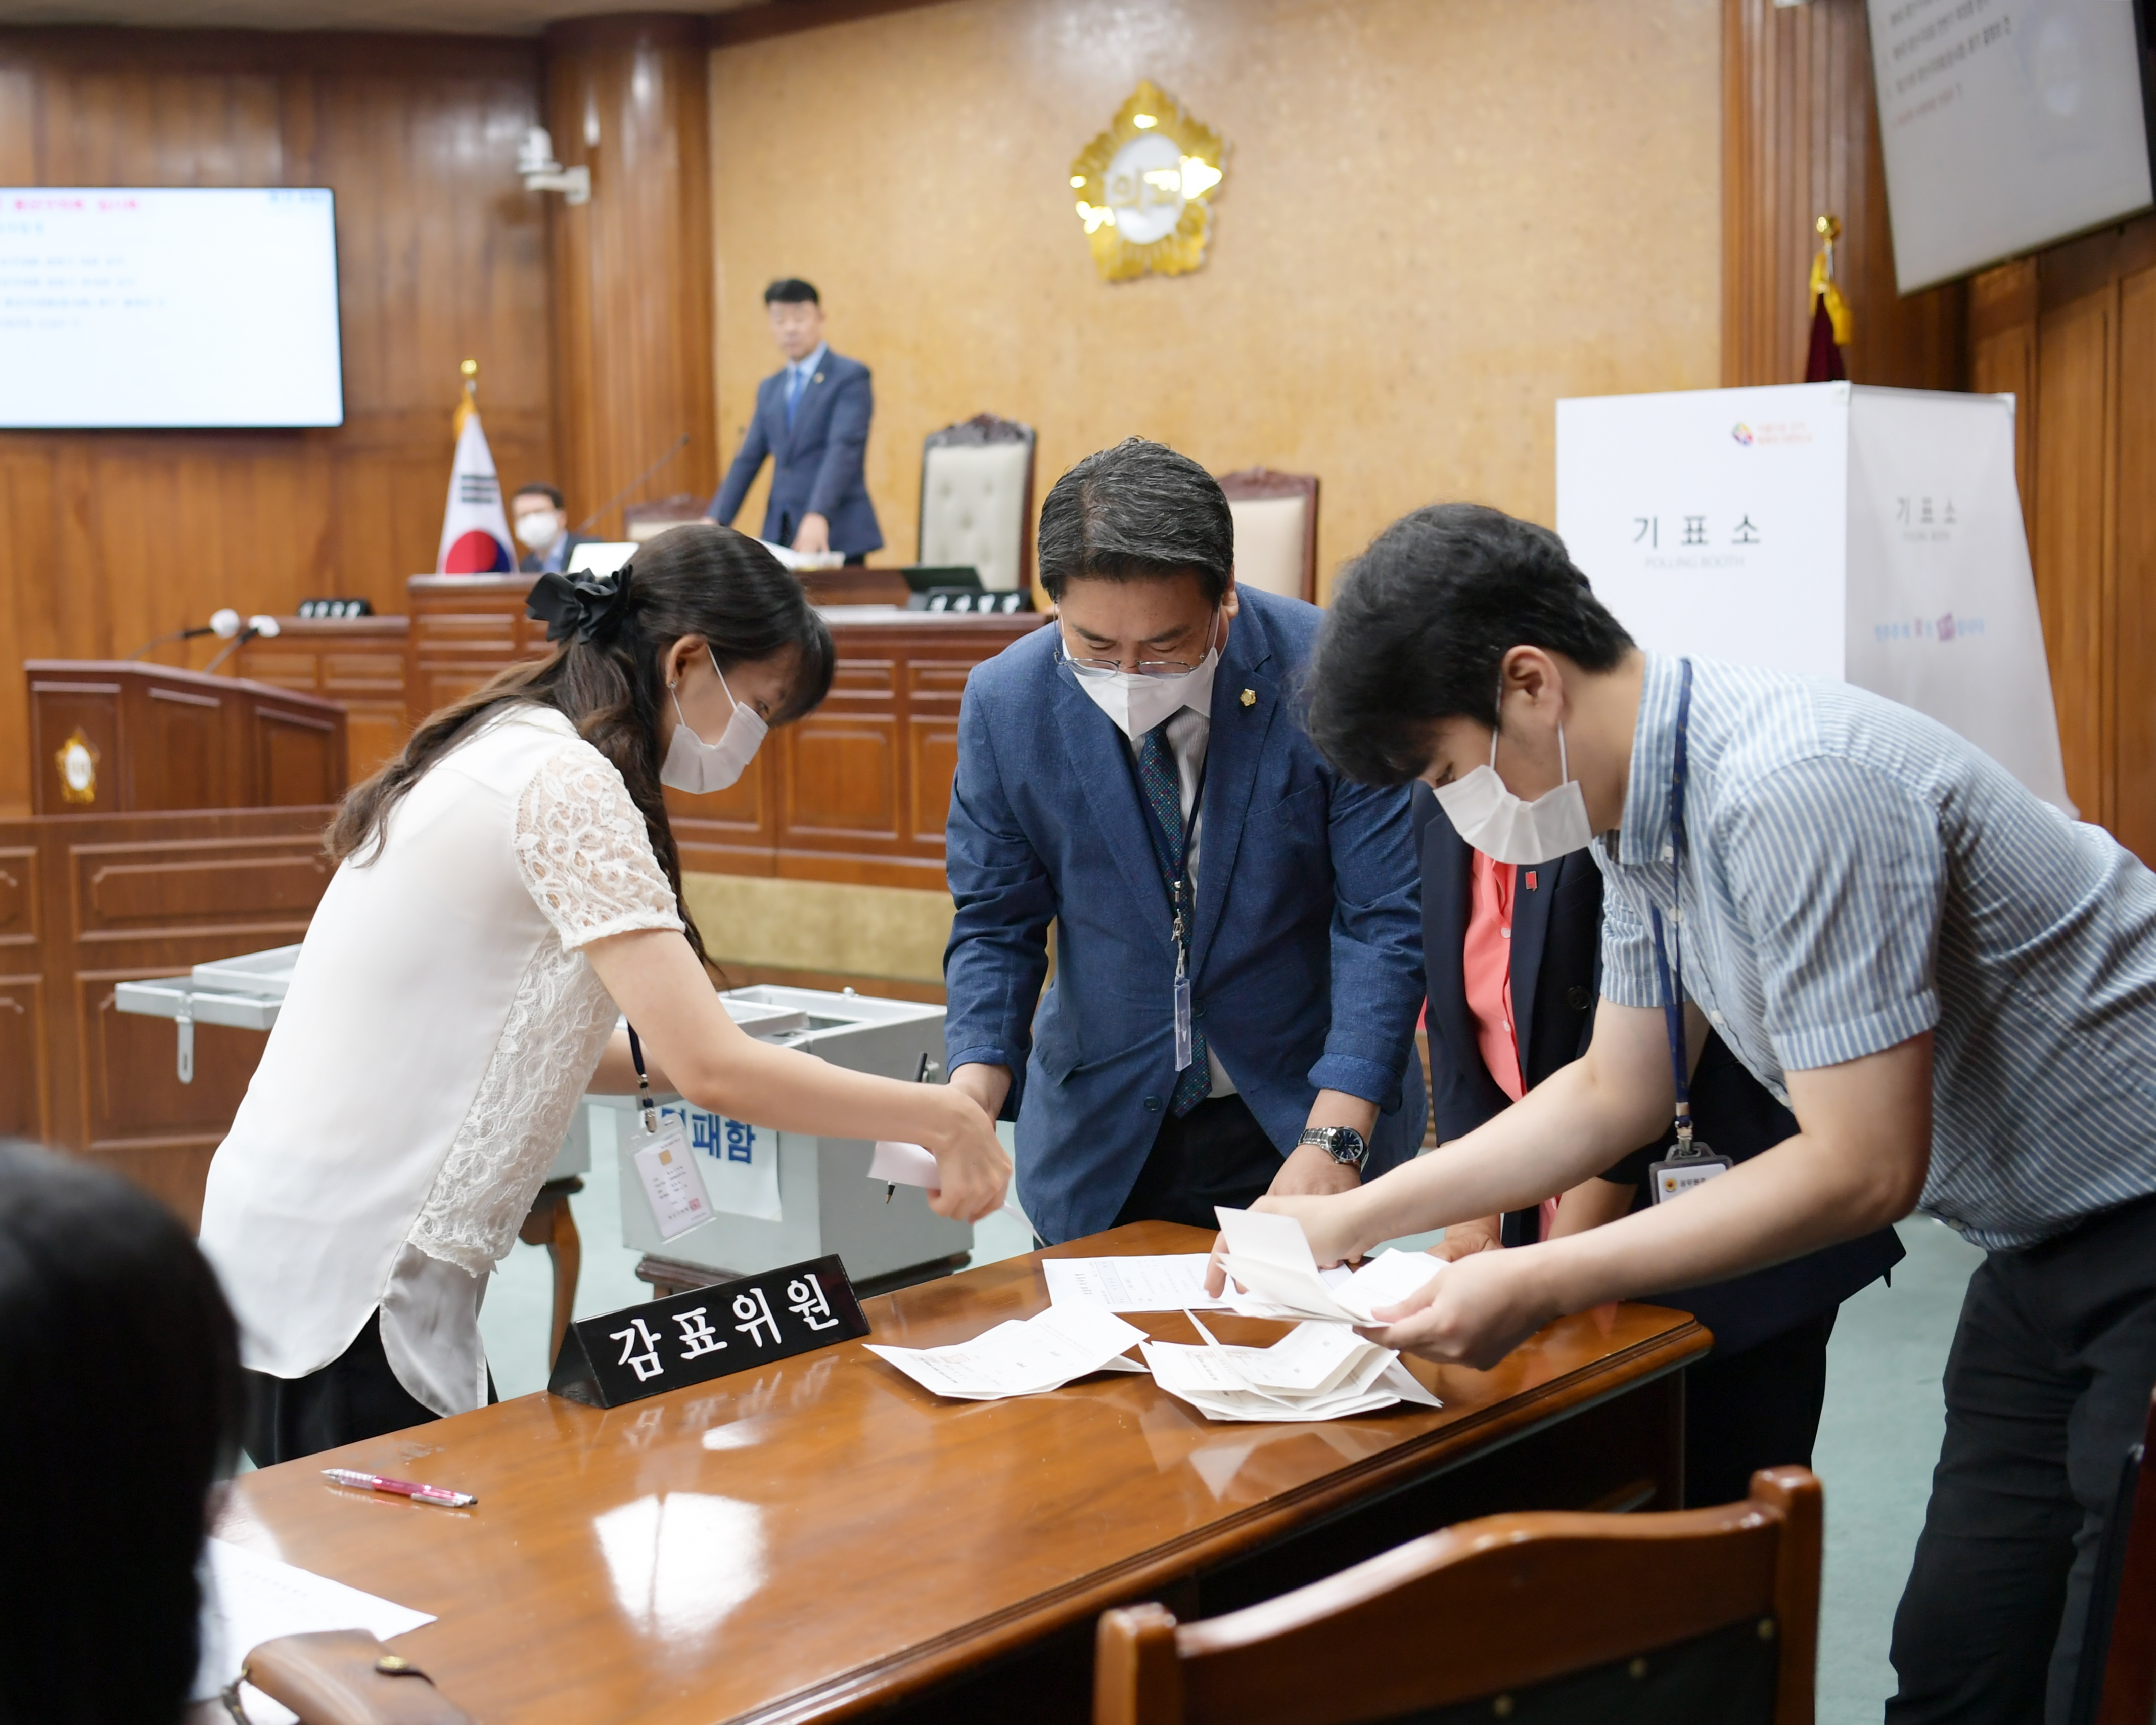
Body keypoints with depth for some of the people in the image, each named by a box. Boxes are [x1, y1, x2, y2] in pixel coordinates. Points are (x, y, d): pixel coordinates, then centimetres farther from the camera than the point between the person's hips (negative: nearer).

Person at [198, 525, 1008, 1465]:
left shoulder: (507, 745, 12)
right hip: (344, 1274, -9)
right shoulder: (569, 781, -17)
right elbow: (713, 1068, -22)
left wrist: (664, 1061, 6)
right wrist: (945, 1118, -13)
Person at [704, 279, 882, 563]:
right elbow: (748, 460, 14)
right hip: (779, 537, 6)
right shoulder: (769, 389, 17)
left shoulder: (851, 376, -4)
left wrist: (818, 517, -30)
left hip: (836, 536, -6)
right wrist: (715, 521, 1)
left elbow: (843, 449, -17)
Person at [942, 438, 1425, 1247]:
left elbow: (1386, 922, -16)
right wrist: (975, 1087, -20)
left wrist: (1334, 1138, -26)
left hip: (1304, 1113, -2)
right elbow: (995, 926, -1)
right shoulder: (1005, 702, -10)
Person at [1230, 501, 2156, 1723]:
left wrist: (1544, 1285, -26)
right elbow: (1617, 1092, 11)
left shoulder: (1789, 793, -30)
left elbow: (1863, 1167, -28)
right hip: (2047, 1243, 9)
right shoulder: (1641, 809, 1)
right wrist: (1351, 1219, 6)